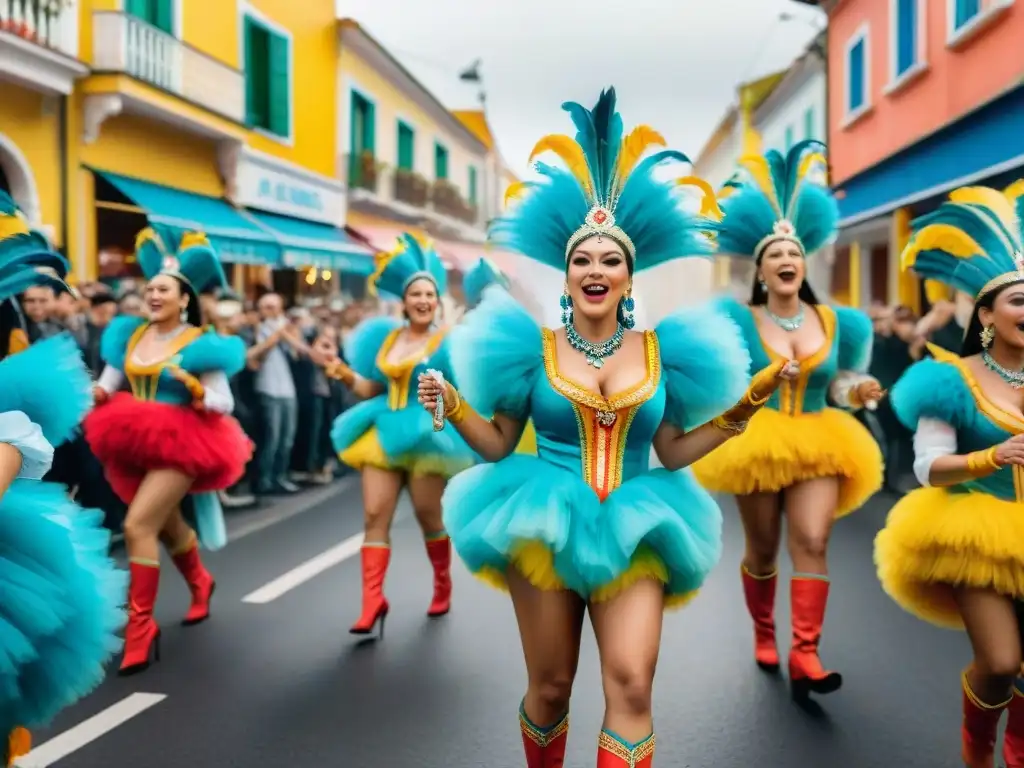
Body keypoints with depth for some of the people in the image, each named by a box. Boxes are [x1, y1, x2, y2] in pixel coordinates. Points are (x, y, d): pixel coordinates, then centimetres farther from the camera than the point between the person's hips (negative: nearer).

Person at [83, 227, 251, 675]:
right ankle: (200, 584, 51)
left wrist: (194, 388, -29)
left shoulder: (199, 344, -10)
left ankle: (141, 625, -8)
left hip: (179, 443, -6)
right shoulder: (129, 336, 5)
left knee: (137, 525, -20)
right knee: (166, 525, 23)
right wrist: (95, 395, -15)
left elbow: (224, 404, -11)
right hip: (134, 442, 6)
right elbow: (107, 385, 7)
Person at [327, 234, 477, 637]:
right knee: (374, 515, -4)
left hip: (428, 434, -4)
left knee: (429, 517, 6)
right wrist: (347, 376, -4)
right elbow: (370, 390, 12)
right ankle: (373, 600, -3)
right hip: (385, 432, 4)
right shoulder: (386, 337, 11)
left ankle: (442, 584, 30)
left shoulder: (447, 339, -3)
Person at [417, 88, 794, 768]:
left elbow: (672, 453, 9)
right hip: (543, 528, 0)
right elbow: (499, 445, 5)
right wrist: (453, 406, -11)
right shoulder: (532, 346, 0)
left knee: (631, 686, -14)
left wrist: (745, 406, 4)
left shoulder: (659, 349, 3)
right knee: (550, 688, 9)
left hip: (632, 532, 1)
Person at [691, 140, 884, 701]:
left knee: (811, 543, -13)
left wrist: (858, 392, -8)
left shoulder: (835, 322, 5)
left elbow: (836, 384, 11)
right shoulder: (740, 321, -3)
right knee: (763, 549, 9)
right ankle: (764, 633, 31)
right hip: (755, 443, -1)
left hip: (817, 445, 2)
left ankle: (804, 654, -13)